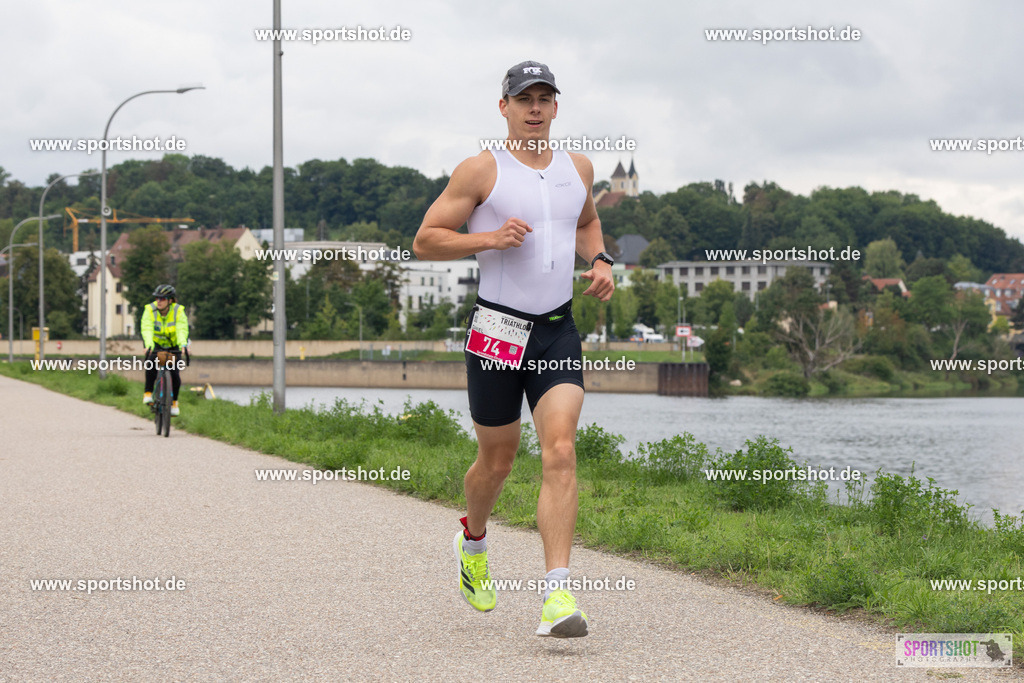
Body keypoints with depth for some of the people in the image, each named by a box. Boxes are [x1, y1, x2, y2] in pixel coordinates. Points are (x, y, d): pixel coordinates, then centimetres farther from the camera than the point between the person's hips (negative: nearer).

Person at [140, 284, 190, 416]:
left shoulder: (178, 311, -22)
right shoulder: (150, 310, -21)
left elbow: (182, 329, -35)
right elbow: (146, 329, -35)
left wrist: (183, 344, -55)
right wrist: (148, 344, -54)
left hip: (173, 345, 0)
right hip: (156, 343, 0)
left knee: (174, 373, -13)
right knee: (151, 362, -30)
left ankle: (174, 402, 8)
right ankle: (148, 393, -22)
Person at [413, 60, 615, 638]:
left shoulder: (579, 168, 10)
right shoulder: (482, 171, -4)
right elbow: (425, 240, -4)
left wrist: (600, 260, 10)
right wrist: (490, 238, -17)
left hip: (559, 330, 3)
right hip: (498, 329, -3)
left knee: (561, 450, -14)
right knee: (498, 460, 10)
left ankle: (558, 594, -19)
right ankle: (474, 541, 43)